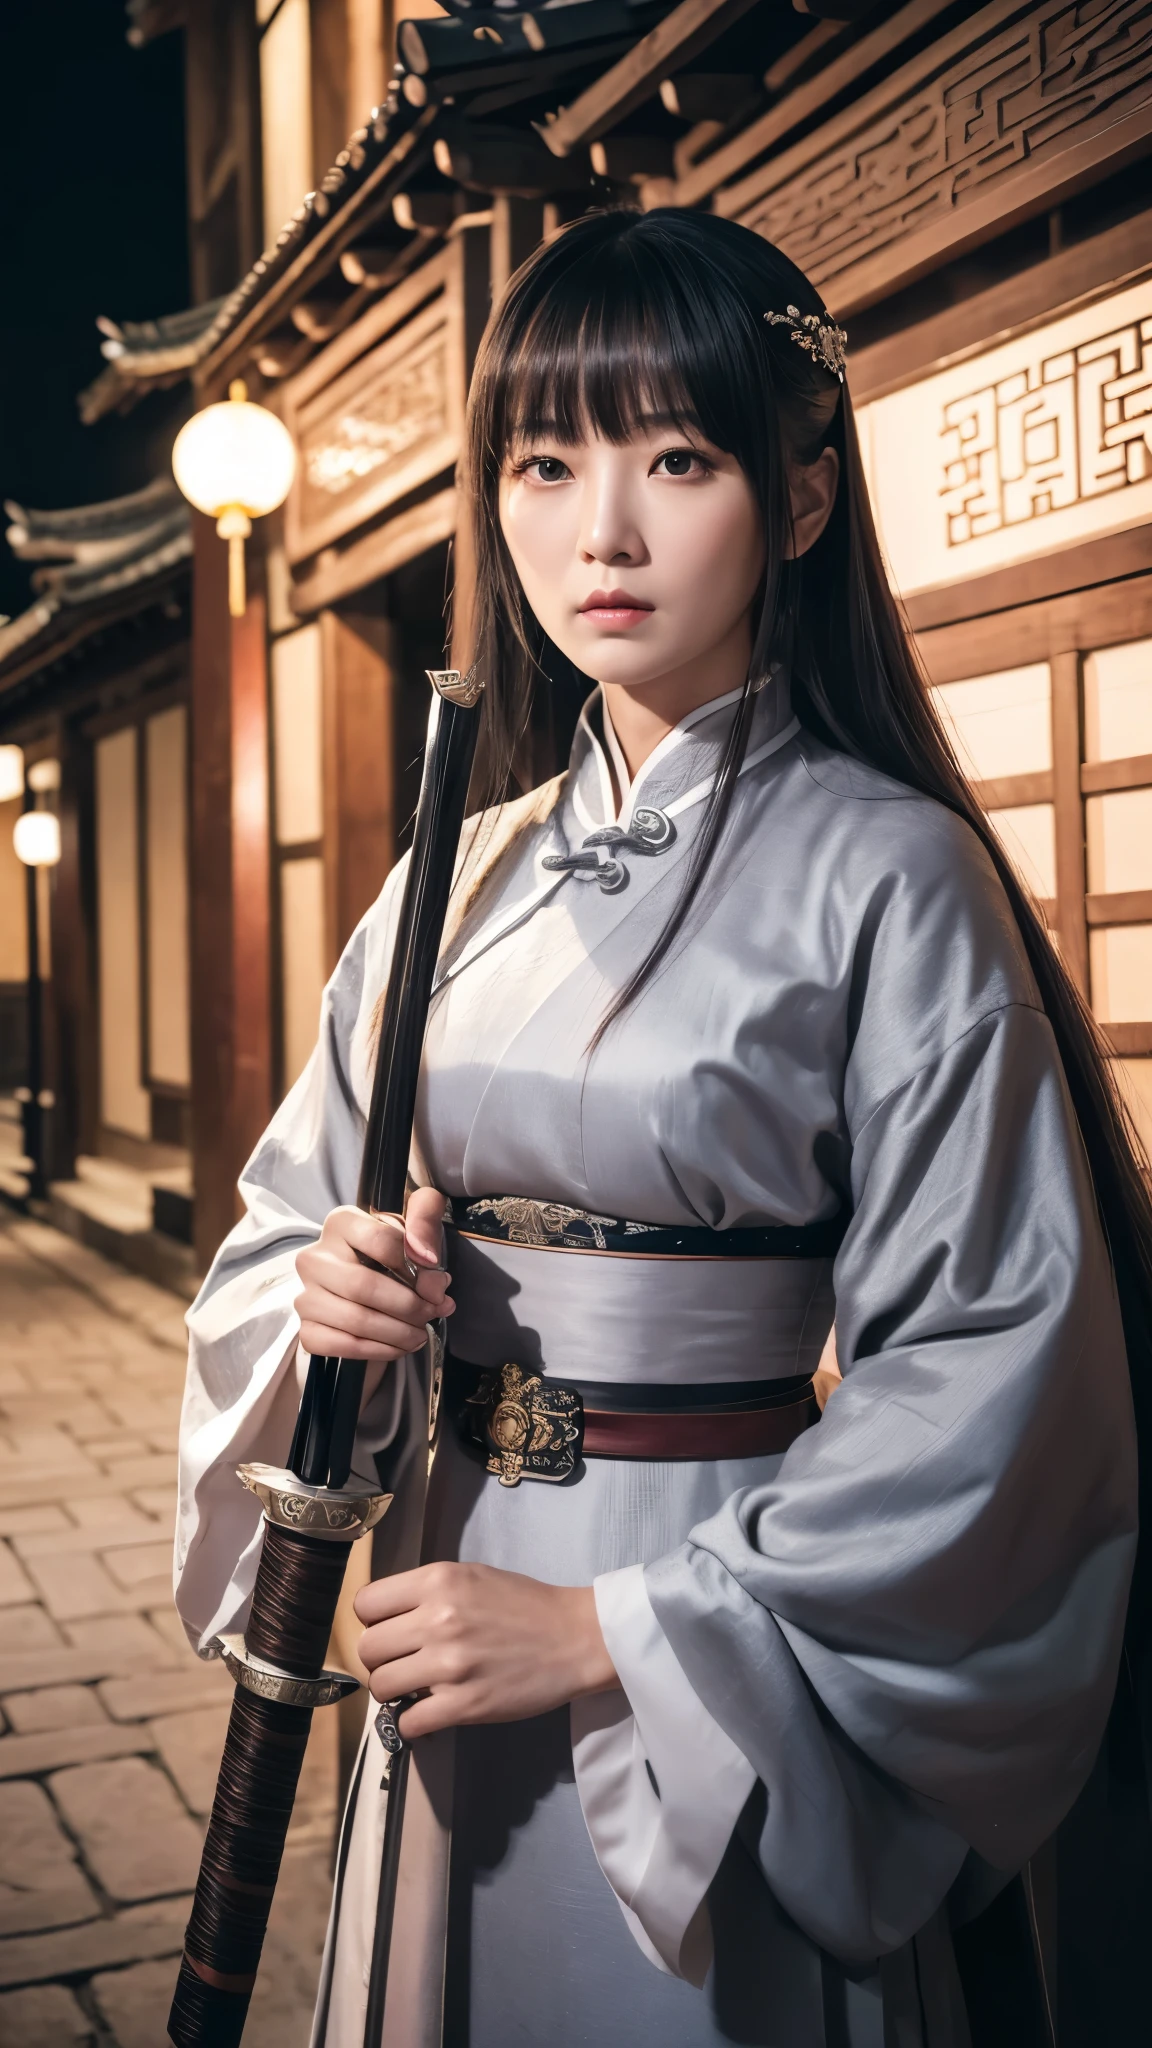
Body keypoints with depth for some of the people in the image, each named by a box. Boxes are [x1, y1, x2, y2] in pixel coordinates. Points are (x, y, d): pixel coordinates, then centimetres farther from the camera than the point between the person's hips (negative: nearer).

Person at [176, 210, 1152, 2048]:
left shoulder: (886, 875, -13)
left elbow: (991, 1365, -16)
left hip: (711, 1687, -5)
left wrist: (616, 1627, -18)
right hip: (447, 1587, 5)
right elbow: (280, 1225, 10)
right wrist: (322, 1299, -13)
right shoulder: (462, 879, 3)